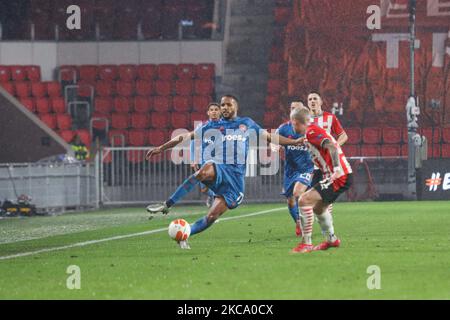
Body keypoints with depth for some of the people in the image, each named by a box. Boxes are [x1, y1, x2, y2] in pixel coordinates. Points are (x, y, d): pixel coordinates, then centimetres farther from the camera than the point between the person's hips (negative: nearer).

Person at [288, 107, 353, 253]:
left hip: (339, 176, -10)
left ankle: (306, 243, -15)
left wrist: (336, 168, -35)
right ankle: (332, 239, 44)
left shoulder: (311, 132, -12)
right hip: (342, 175, 10)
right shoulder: (313, 131, 17)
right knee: (318, 208, 28)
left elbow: (332, 147, -25)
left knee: (304, 200, -17)